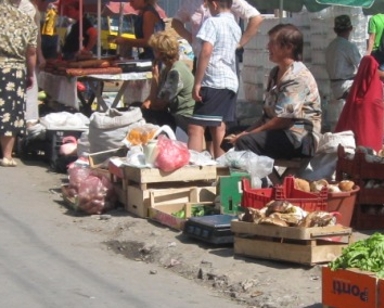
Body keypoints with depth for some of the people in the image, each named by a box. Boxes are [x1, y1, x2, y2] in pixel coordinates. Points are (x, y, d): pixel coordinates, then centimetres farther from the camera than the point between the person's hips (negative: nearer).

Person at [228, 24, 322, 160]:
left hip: (301, 138, -10)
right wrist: (245, 132, 2)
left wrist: (248, 134, -15)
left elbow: (283, 120, -21)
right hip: (280, 133, 10)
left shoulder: (298, 77, -15)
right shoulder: (275, 73, 15)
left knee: (245, 142, -28)